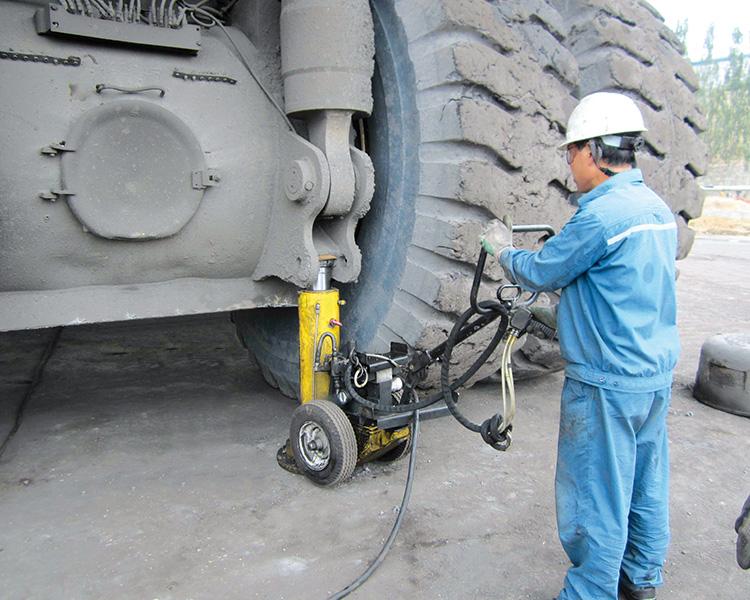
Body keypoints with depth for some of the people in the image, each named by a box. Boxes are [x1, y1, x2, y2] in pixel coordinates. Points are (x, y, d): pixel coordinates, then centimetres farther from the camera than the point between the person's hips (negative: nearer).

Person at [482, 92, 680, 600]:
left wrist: (503, 251, 9)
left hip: (607, 384, -9)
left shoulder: (601, 214, -20)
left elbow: (541, 272, -10)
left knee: (595, 498, 5)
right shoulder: (658, 209, 8)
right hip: (657, 375, 9)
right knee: (646, 483, 21)